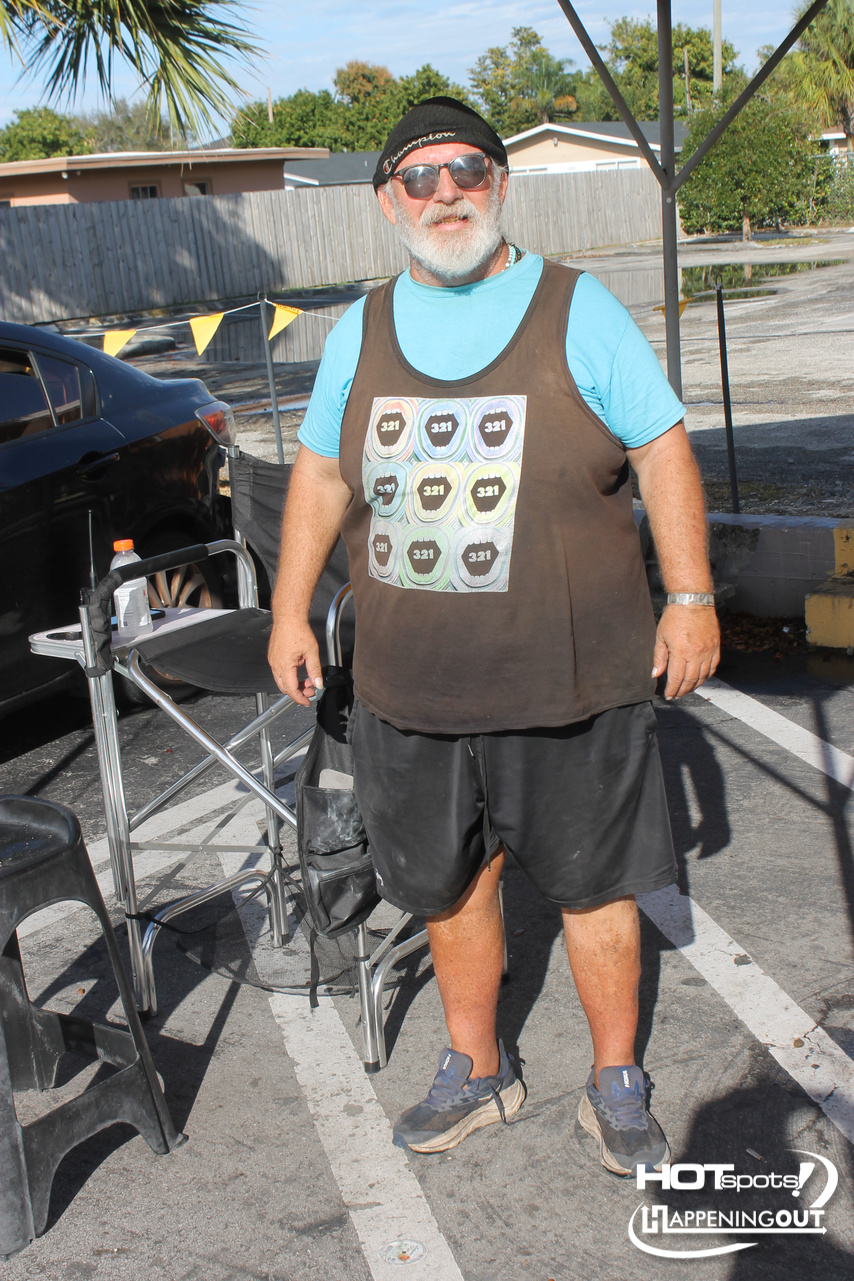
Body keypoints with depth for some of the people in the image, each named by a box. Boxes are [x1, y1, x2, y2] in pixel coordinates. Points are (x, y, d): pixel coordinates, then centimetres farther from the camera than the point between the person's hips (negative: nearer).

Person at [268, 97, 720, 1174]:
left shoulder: (576, 309, -3)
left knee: (592, 886, 8)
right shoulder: (361, 330, 8)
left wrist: (691, 597, -7)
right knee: (448, 885, 15)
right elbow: (320, 474, 16)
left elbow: (662, 452, -2)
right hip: (409, 684, 4)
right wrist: (291, 610, 13)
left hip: (570, 682, -3)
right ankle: (475, 1072, 36)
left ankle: (616, 1084, 28)